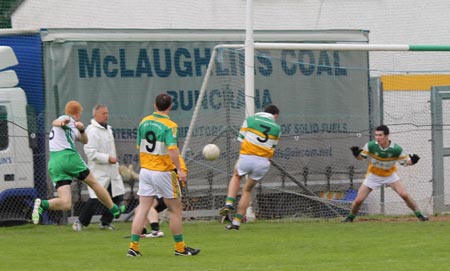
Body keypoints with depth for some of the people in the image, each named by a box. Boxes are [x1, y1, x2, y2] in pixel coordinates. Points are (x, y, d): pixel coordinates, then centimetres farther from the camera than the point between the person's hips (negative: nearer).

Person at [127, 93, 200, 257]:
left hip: (145, 170, 5)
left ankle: (133, 247, -1)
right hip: (163, 172, -5)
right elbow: (172, 149, -25)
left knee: (142, 208, 5)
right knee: (175, 210, 7)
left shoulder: (144, 122, 5)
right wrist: (179, 169, -24)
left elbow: (139, 147, 12)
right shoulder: (169, 126, -13)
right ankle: (180, 248, 13)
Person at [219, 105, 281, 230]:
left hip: (246, 158, -1)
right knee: (247, 190, 20)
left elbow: (241, 140, 6)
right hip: (263, 162, 1)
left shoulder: (250, 120, 5)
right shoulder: (277, 128, 9)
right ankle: (237, 221, 17)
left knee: (236, 176, 31)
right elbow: (273, 148, 14)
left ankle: (229, 204, 10)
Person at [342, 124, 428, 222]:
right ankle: (350, 217, 23)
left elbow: (405, 162, -9)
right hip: (373, 176, 0)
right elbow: (360, 157, -9)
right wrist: (356, 154, -31)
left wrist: (412, 161, -31)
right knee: (358, 200, -4)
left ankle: (419, 215, 0)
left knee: (404, 195, -15)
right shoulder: (370, 146, -23)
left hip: (390, 175, 0)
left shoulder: (396, 149, -24)